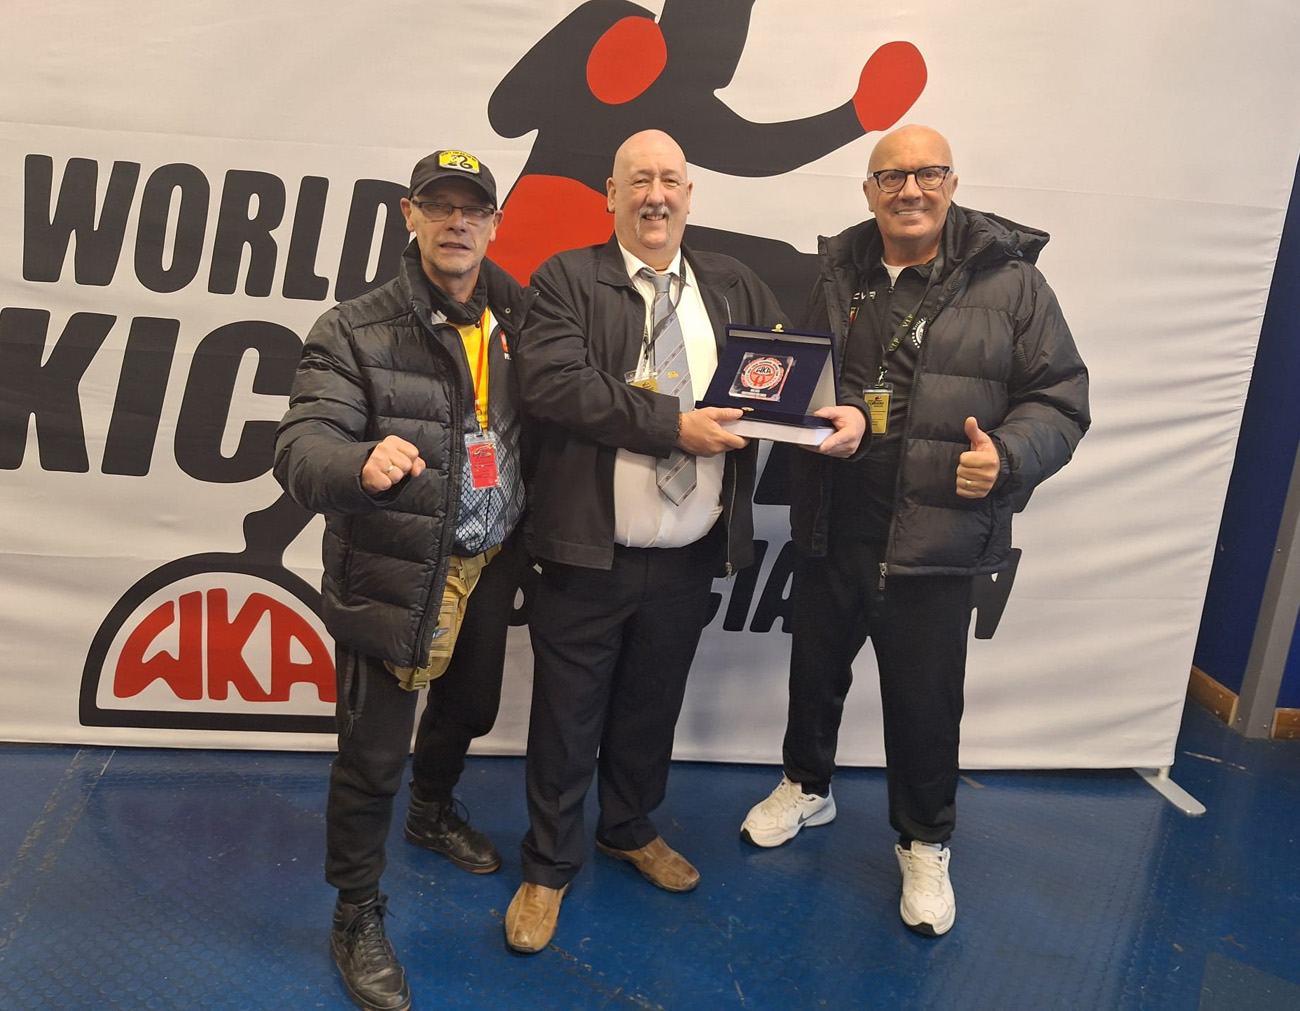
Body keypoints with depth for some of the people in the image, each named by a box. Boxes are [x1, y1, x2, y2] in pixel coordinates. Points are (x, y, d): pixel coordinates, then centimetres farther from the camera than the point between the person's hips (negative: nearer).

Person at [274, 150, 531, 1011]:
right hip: (395, 575, -5)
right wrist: (362, 464, -42)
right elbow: (302, 445, -22)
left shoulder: (517, 318, 2)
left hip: (490, 565, 5)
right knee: (373, 754, 3)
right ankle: (358, 920, 25)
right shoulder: (356, 331, -12)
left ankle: (434, 813, 55)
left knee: (467, 712, 25)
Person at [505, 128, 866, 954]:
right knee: (568, 718, 9)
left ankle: (632, 830, 45)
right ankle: (549, 866, 30)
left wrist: (842, 411, -17)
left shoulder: (734, 287, 10)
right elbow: (553, 381, -18)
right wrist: (674, 425, -22)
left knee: (652, 708, 21)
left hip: (690, 559, 4)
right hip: (589, 555, -4)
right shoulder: (568, 279, -4)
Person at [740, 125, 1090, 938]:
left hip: (937, 542, -3)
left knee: (926, 704, 10)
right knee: (815, 672, 20)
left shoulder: (1010, 281, -4)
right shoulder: (840, 275, 7)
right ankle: (808, 788, 48)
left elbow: (1061, 402, -4)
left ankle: (925, 845, 35)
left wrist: (1009, 456, -21)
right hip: (830, 532, 4)